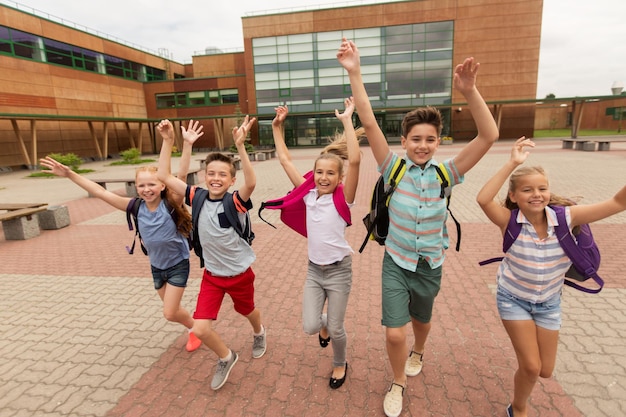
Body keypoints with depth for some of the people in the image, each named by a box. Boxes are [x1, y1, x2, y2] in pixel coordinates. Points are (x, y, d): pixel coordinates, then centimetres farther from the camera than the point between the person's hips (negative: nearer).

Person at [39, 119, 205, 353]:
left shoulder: (171, 204, -22)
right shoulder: (136, 208, -11)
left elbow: (181, 176, -36)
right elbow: (101, 193, -9)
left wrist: (186, 144, -48)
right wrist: (69, 174, -13)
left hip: (178, 264, -5)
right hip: (157, 266, 5)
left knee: (169, 313, -1)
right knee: (171, 310, 18)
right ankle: (193, 327, 46)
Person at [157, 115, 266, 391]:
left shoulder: (235, 202, -21)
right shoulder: (197, 198, -10)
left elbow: (251, 183, -42)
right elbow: (164, 176, -9)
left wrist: (240, 146, -51)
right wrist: (168, 141, -15)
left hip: (240, 273, -3)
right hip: (211, 275, 3)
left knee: (247, 311, 24)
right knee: (200, 329, -3)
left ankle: (259, 333, 61)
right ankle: (226, 358, 28)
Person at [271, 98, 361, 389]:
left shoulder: (343, 198, -14)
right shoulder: (309, 194, -3)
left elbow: (354, 160, -29)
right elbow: (285, 160, 1)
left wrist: (347, 120, -25)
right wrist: (277, 126, 0)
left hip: (339, 270, -3)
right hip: (314, 269, 4)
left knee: (335, 329, 9)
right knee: (310, 327, 1)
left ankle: (340, 364, 41)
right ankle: (325, 325, 40)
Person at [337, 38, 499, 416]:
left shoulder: (445, 173, -10)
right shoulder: (394, 168, -13)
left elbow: (489, 136, -20)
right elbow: (369, 123, -22)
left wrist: (469, 91, -34)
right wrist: (355, 73, -30)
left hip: (430, 265, 2)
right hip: (396, 263, -1)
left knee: (421, 319, 24)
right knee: (394, 334, -4)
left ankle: (418, 353, 60)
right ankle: (398, 383, 28)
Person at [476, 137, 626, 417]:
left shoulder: (565, 217, -17)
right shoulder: (510, 221, -24)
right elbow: (482, 199, -43)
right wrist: (512, 163, -44)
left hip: (549, 302, 3)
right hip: (513, 299, -3)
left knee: (545, 371, 13)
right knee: (531, 367, -2)